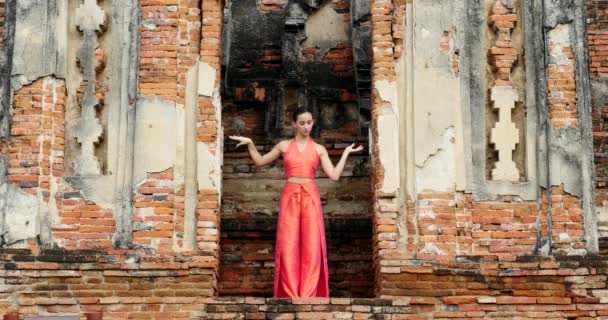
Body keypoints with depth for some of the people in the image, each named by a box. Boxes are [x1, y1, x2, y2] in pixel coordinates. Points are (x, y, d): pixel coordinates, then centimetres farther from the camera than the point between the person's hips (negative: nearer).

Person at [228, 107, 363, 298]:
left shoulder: (319, 149, 10)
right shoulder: (284, 146, 11)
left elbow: (334, 175, 3)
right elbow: (259, 162, 18)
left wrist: (346, 153, 6)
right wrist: (250, 144, 7)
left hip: (310, 197, 0)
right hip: (289, 196, 0)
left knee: (311, 245, -5)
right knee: (288, 245, -5)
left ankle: (308, 294, -1)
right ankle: (290, 294, -1)